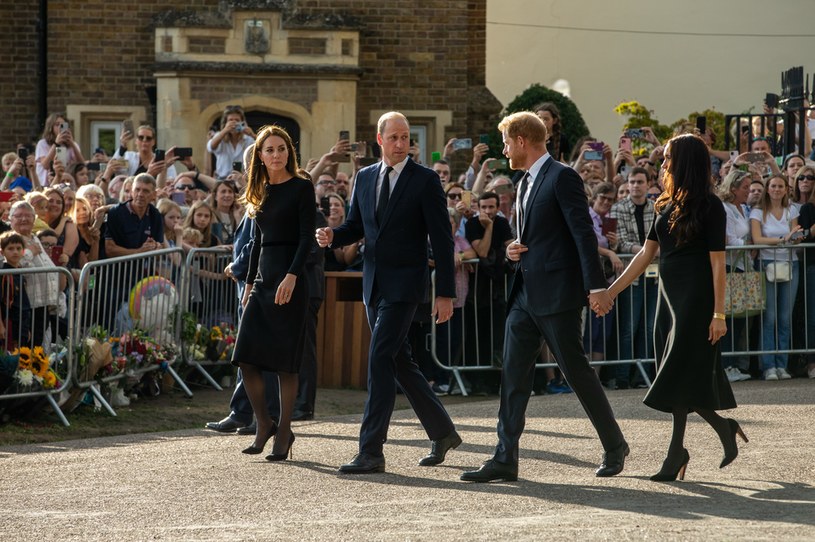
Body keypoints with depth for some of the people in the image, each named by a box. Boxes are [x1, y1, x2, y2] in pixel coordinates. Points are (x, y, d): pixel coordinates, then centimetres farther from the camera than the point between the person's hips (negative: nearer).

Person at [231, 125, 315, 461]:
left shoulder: (301, 187, -4)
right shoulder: (262, 193, 15)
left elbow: (306, 237, -10)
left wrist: (291, 277, -21)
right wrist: (249, 282, 17)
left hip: (289, 280, -6)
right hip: (262, 279, 6)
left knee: (285, 361, -4)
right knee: (246, 358, -3)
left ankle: (283, 433, 4)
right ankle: (264, 424, 11)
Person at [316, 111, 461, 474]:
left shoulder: (425, 181, -6)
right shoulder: (365, 178, 11)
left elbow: (442, 240, -7)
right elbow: (355, 227, 19)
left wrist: (445, 293, -11)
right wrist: (332, 236, -5)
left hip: (404, 284, -7)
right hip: (374, 283, 7)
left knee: (380, 359, -14)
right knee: (399, 362, 12)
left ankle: (371, 451, -14)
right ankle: (442, 432, 28)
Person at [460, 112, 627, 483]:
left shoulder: (562, 177, -10)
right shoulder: (525, 184, 17)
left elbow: (583, 232, -16)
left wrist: (597, 285, -21)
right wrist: (514, 250, 5)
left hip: (557, 294, -9)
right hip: (525, 295, 9)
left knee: (576, 370, -1)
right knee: (513, 374, 2)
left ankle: (615, 446, 15)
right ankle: (505, 459, 0)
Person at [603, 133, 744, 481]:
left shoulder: (709, 206, -9)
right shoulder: (667, 205, 11)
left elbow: (717, 262, -12)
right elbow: (646, 254, 14)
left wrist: (719, 314, -16)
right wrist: (611, 292, 10)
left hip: (696, 299, -7)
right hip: (670, 296, 7)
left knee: (681, 372, -9)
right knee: (688, 375, 7)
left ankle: (676, 454, -7)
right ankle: (725, 429, 20)